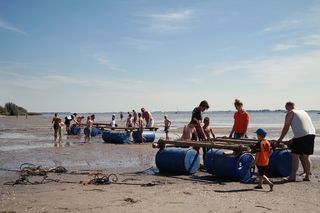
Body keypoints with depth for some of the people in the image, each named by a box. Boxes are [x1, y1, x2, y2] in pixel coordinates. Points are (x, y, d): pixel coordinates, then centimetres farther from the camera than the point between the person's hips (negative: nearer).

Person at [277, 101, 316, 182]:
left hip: (301, 135, -7)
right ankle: (307, 176, 17)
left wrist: (280, 139, 15)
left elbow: (286, 128, 5)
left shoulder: (290, 113, 5)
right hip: (312, 134, 7)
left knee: (295, 155, -1)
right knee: (306, 156, 15)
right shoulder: (303, 111, 25)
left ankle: (292, 176, -1)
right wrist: (294, 139, 37)